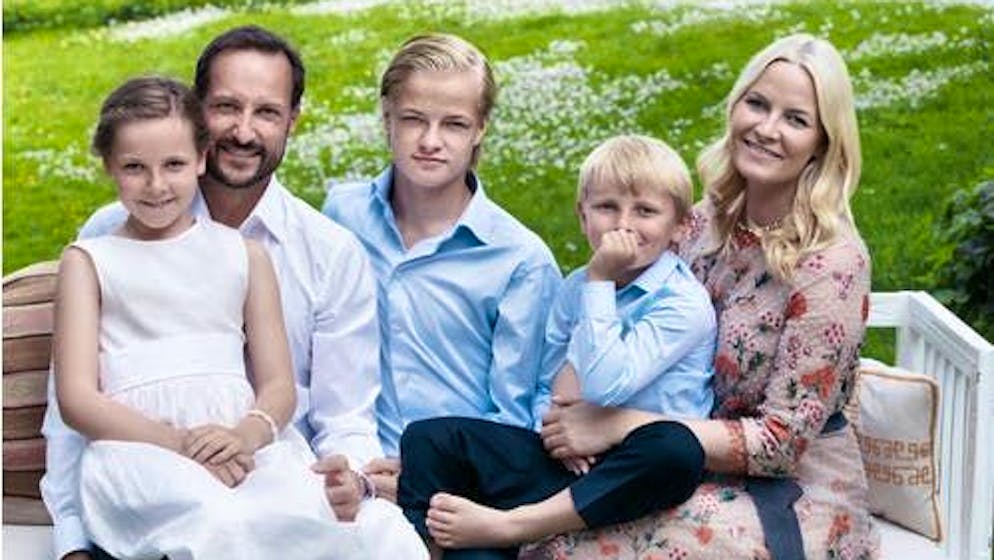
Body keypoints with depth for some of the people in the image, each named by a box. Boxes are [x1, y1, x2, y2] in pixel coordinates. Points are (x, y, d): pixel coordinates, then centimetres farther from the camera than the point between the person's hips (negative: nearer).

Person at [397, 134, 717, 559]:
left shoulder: (685, 304, -10)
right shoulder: (575, 289, 10)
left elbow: (605, 388, -22)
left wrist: (600, 284, -15)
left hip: (630, 475, -5)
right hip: (571, 457, 5)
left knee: (678, 449, -41)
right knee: (428, 437, -7)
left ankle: (508, 524, -33)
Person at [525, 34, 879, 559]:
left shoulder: (833, 263, -18)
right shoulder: (709, 219, 0)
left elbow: (781, 441, -17)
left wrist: (620, 426, -21)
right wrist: (584, 409, -12)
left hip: (793, 494, -5)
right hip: (699, 466, 5)